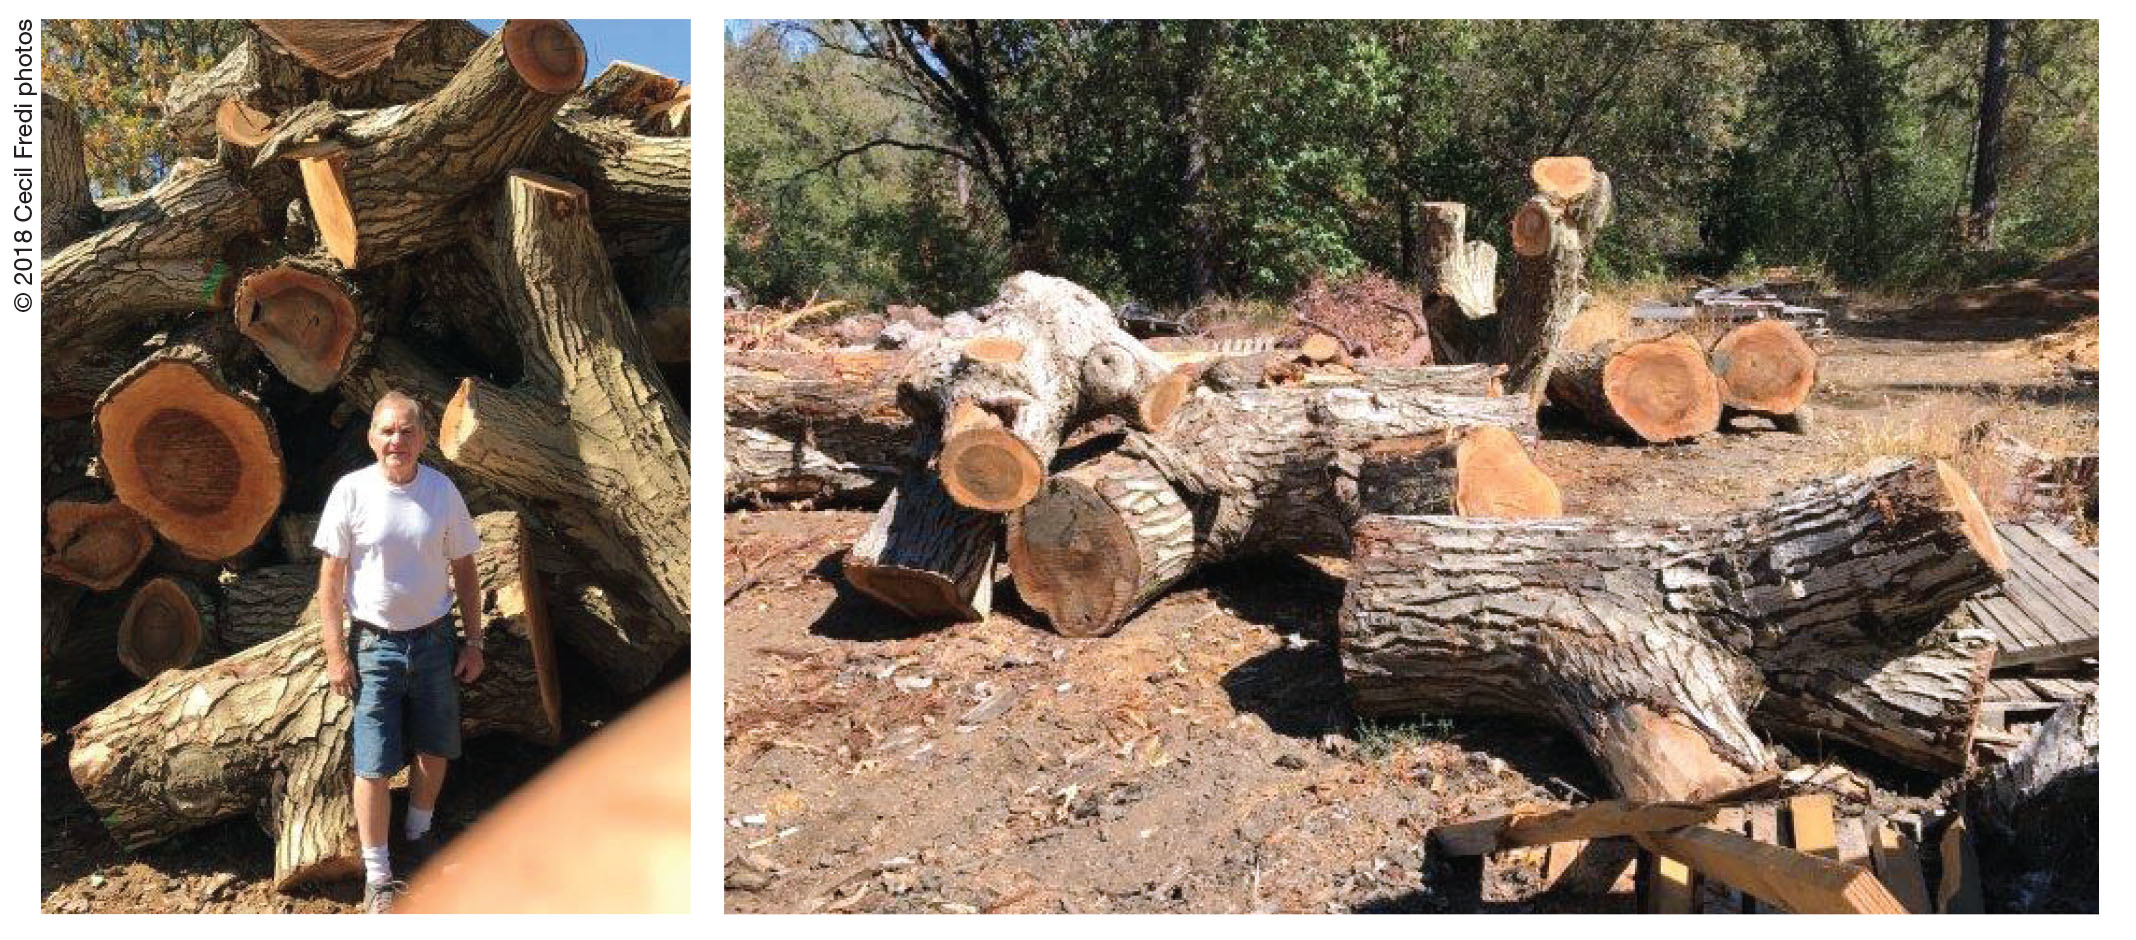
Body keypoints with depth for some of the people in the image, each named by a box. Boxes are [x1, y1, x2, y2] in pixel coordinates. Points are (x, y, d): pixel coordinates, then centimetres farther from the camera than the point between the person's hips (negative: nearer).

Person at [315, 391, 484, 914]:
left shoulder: (442, 492, -3)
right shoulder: (351, 492, -10)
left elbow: (464, 571, 5)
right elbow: (331, 580, -6)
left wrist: (474, 642, 4)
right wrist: (336, 655, -9)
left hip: (433, 639, 3)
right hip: (374, 644, -3)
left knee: (435, 749, 15)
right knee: (375, 765, -2)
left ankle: (419, 833, 40)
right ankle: (378, 876, 10)